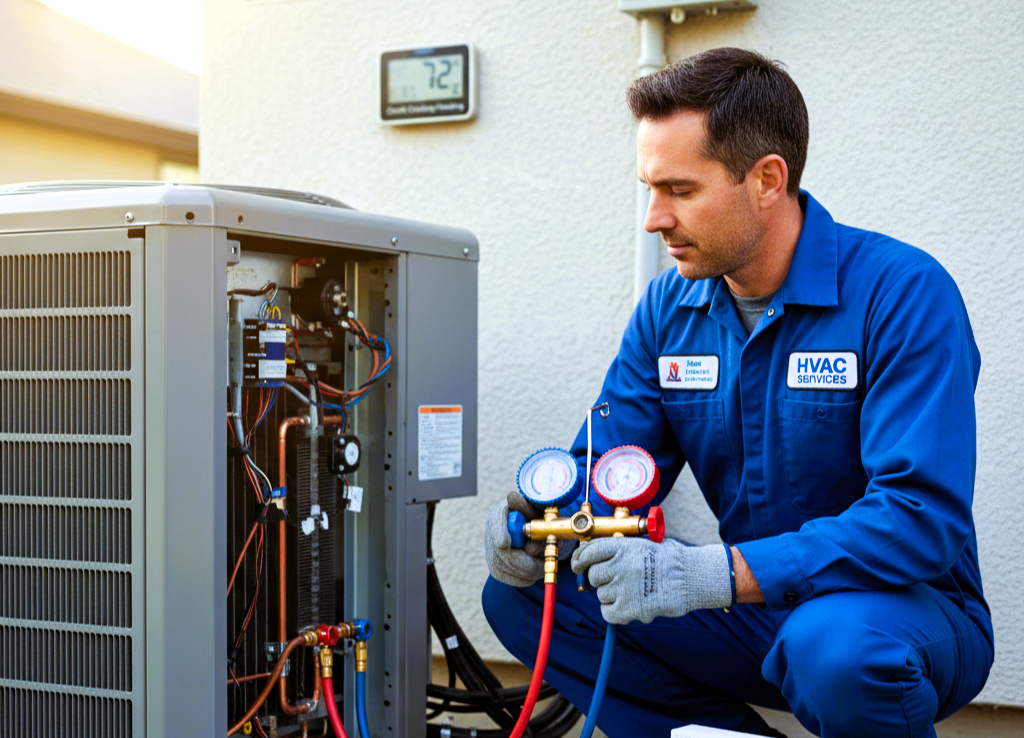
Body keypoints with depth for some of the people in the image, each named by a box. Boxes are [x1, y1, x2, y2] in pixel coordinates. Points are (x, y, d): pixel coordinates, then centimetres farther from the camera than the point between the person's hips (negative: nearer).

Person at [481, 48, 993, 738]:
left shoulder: (903, 293, -19)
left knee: (836, 646, -41)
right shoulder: (669, 307, 2)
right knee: (521, 595, -6)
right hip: (754, 610, 6)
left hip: (904, 606, -6)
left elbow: (922, 518, -28)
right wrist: (538, 519, -20)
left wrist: (710, 574, -36)